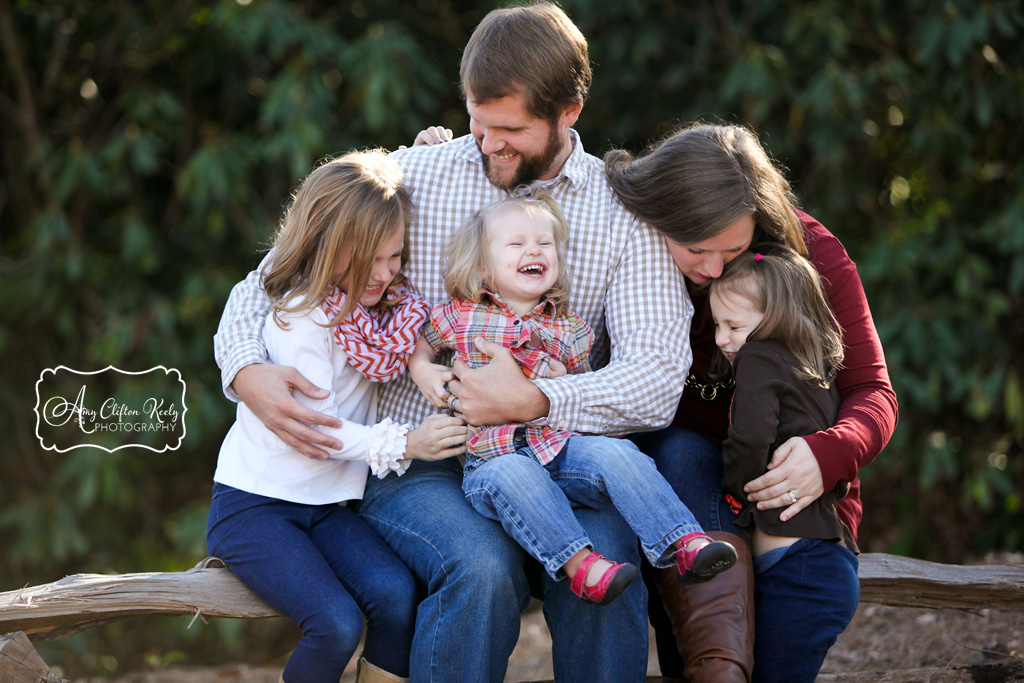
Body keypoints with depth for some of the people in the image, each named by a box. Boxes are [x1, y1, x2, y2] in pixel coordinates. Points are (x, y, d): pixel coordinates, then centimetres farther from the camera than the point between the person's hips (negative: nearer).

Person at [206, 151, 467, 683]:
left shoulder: (383, 301, 4)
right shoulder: (300, 316, -17)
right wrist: (402, 444, -26)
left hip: (325, 505, 6)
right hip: (254, 506, -6)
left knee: (395, 594, -23)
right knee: (337, 624, -27)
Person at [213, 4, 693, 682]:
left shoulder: (624, 212, 4)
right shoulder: (410, 178, 6)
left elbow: (658, 378, -7)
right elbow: (266, 286, 10)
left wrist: (532, 401, -23)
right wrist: (249, 373, -13)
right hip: (417, 466, 0)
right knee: (482, 572, -32)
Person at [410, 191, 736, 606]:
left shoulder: (568, 329, 17)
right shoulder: (460, 317, 12)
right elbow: (418, 346, 27)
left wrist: (563, 381, 3)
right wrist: (423, 374, 6)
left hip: (559, 444, 3)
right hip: (493, 457, -2)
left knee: (614, 453, -27)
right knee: (511, 476, -38)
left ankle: (681, 545, -31)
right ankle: (578, 564, -46)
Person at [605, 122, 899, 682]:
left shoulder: (812, 253, -10)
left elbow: (872, 392, -8)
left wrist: (828, 453, -30)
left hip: (787, 483, 0)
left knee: (802, 597, -32)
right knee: (681, 453, -37)